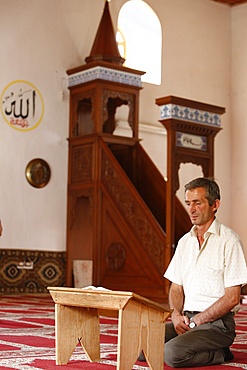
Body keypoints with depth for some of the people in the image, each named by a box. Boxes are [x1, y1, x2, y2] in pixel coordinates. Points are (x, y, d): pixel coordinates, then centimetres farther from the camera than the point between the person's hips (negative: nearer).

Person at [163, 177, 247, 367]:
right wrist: (177, 315, -5)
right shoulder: (185, 241, 14)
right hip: (187, 320, 7)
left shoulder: (229, 240, -8)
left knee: (173, 353, -30)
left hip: (217, 323, -7)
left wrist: (197, 320, -13)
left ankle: (219, 354, -2)